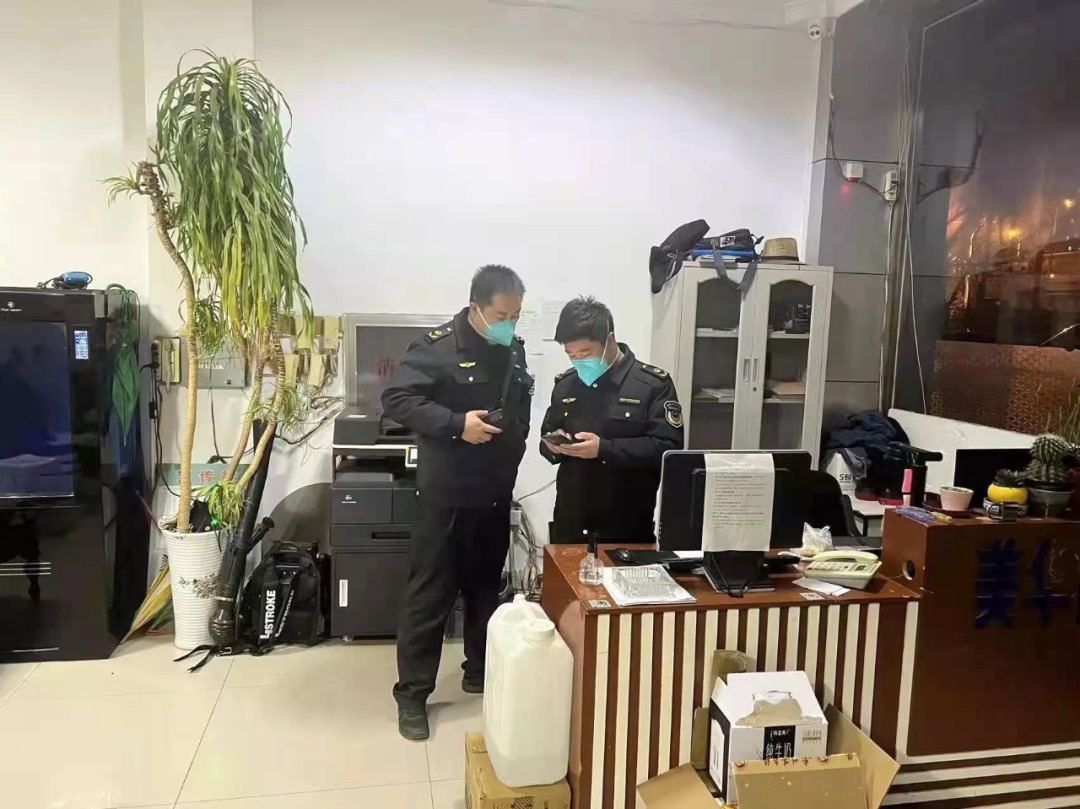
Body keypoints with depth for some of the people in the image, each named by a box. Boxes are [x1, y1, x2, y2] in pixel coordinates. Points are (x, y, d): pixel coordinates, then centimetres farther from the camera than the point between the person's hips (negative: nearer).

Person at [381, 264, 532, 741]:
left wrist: (519, 434, 4)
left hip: (496, 493, 6)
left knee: (486, 587, 17)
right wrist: (456, 424, -25)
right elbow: (395, 399, -18)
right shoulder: (437, 347, -13)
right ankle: (412, 693, 14)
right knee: (430, 593, 1)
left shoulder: (514, 352, 7)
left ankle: (480, 673, 34)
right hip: (446, 493, -6)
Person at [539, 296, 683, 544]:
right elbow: (546, 439, 18)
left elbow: (668, 448, -15)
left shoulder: (653, 383, -6)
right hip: (569, 524, 4)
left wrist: (604, 449, -23)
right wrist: (554, 446, -6)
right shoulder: (564, 384, 9)